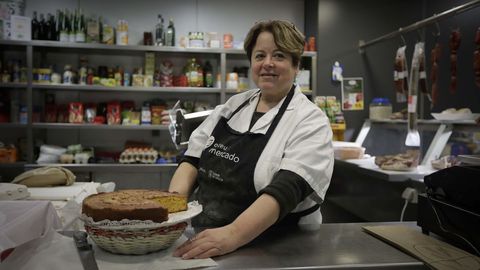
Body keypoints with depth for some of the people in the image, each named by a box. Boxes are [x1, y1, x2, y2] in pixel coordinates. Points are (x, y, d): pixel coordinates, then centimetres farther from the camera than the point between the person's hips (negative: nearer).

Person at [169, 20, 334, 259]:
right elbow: (193, 159, 9)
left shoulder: (311, 121, -6)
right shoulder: (232, 105, 10)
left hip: (269, 250, -3)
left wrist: (232, 235, -33)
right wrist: (174, 200, -10)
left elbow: (288, 189, -20)